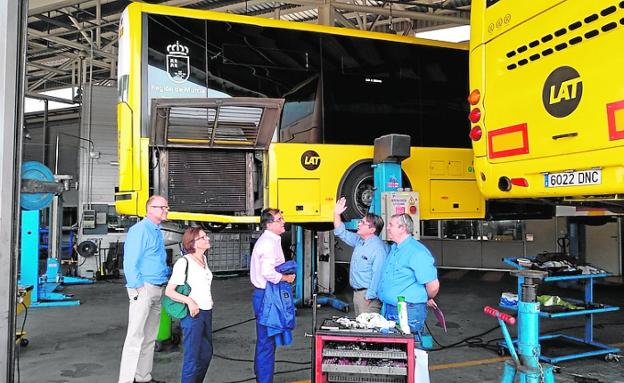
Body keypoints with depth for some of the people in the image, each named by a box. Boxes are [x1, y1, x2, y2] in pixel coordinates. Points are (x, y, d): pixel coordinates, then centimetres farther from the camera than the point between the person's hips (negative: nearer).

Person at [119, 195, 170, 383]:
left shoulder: (157, 231, 16)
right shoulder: (139, 230, -12)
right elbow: (130, 262, -18)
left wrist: (167, 273, 11)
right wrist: (139, 287, -18)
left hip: (157, 290, 9)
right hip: (143, 289, -9)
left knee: (150, 337, 15)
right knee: (136, 336, -7)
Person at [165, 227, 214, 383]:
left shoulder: (204, 259, 9)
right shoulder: (184, 262, -14)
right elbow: (169, 291, -15)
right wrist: (189, 301, -26)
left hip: (207, 312, 8)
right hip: (192, 314, -8)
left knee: (207, 353, 17)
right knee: (192, 357, -1)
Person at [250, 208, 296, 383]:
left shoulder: (270, 240, 14)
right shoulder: (269, 243, -18)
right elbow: (268, 272, -29)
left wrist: (285, 275, 10)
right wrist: (285, 277, -13)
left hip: (266, 294, 11)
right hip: (266, 296, -11)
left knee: (265, 341, 18)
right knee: (267, 342, -3)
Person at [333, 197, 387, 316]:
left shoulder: (378, 248, -20)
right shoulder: (360, 241, 9)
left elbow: (378, 275, -24)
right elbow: (342, 233, 20)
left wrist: (369, 297, -24)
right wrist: (336, 214, 9)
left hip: (368, 294, -9)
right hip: (357, 292, 9)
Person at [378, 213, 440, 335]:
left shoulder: (417, 252, -20)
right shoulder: (393, 248, 12)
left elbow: (433, 285, -21)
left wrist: (428, 299, -4)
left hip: (408, 312, -9)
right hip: (389, 310, 9)